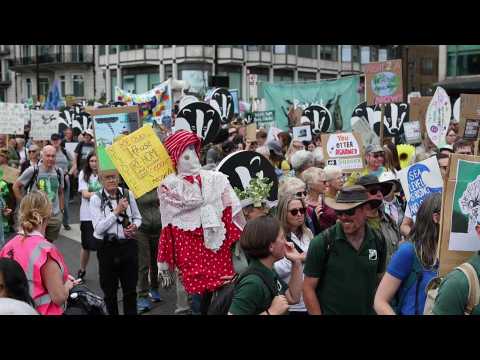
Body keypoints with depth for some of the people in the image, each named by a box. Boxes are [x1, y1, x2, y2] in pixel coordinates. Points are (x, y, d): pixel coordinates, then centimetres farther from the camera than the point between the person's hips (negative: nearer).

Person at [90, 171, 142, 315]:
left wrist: (134, 226, -9)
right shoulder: (96, 199, -6)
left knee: (130, 288, 11)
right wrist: (116, 212, -18)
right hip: (107, 248, -2)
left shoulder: (128, 194, 1)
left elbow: (137, 217, 13)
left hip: (128, 245, 2)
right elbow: (98, 228, -13)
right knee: (109, 289, 13)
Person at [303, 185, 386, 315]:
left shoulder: (378, 241, -5)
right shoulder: (322, 243, -16)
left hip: (368, 311, 3)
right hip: (330, 311, -3)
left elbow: (379, 280, 8)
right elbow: (308, 288, -11)